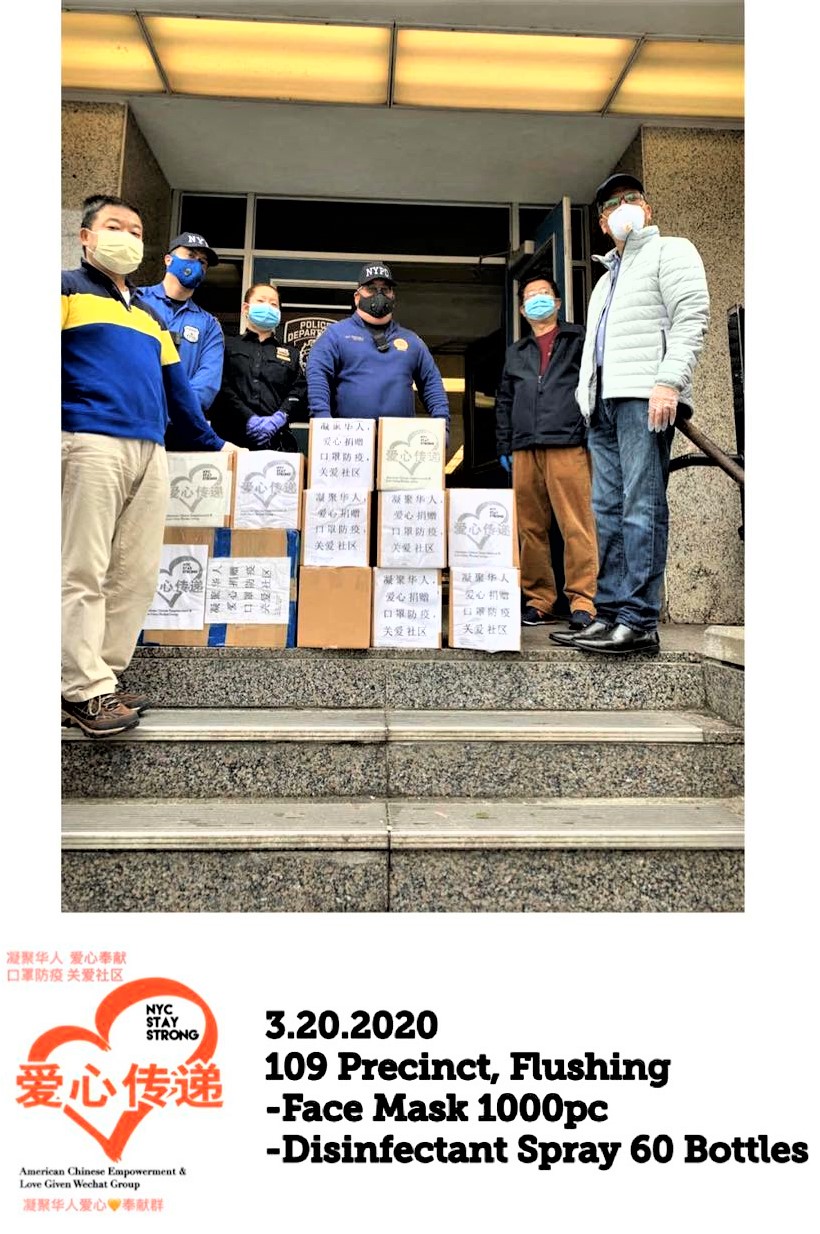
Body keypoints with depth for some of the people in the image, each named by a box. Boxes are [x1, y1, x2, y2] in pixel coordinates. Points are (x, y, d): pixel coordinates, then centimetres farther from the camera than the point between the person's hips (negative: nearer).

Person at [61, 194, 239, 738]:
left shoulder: (149, 313, 28)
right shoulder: (69, 289, 10)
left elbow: (177, 386, 30)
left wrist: (211, 443, 31)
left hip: (151, 452, 6)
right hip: (92, 444, -6)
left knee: (137, 574, 1)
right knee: (85, 571, -7)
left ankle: (104, 676, 8)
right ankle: (85, 690, -4)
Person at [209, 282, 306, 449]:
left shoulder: (290, 354, 25)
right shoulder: (228, 346, 16)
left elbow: (299, 390, 10)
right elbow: (222, 388, 1)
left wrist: (279, 417, -9)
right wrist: (248, 418, -13)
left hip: (276, 440, 2)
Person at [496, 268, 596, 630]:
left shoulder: (580, 339, 14)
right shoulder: (515, 353, 26)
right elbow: (504, 402, 25)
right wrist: (504, 447, 14)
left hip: (568, 447, -4)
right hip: (524, 450, 4)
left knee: (576, 526, -11)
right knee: (530, 529, 2)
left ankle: (582, 602, -9)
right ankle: (538, 600, 7)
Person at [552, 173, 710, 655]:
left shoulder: (669, 251, 9)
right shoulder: (607, 278, 32)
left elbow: (692, 316, -6)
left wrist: (670, 380, -19)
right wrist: (586, 397, 14)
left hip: (644, 397, -8)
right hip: (605, 400, 8)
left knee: (641, 507, -14)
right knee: (609, 510, 2)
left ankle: (640, 623, -15)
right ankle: (610, 616, 4)